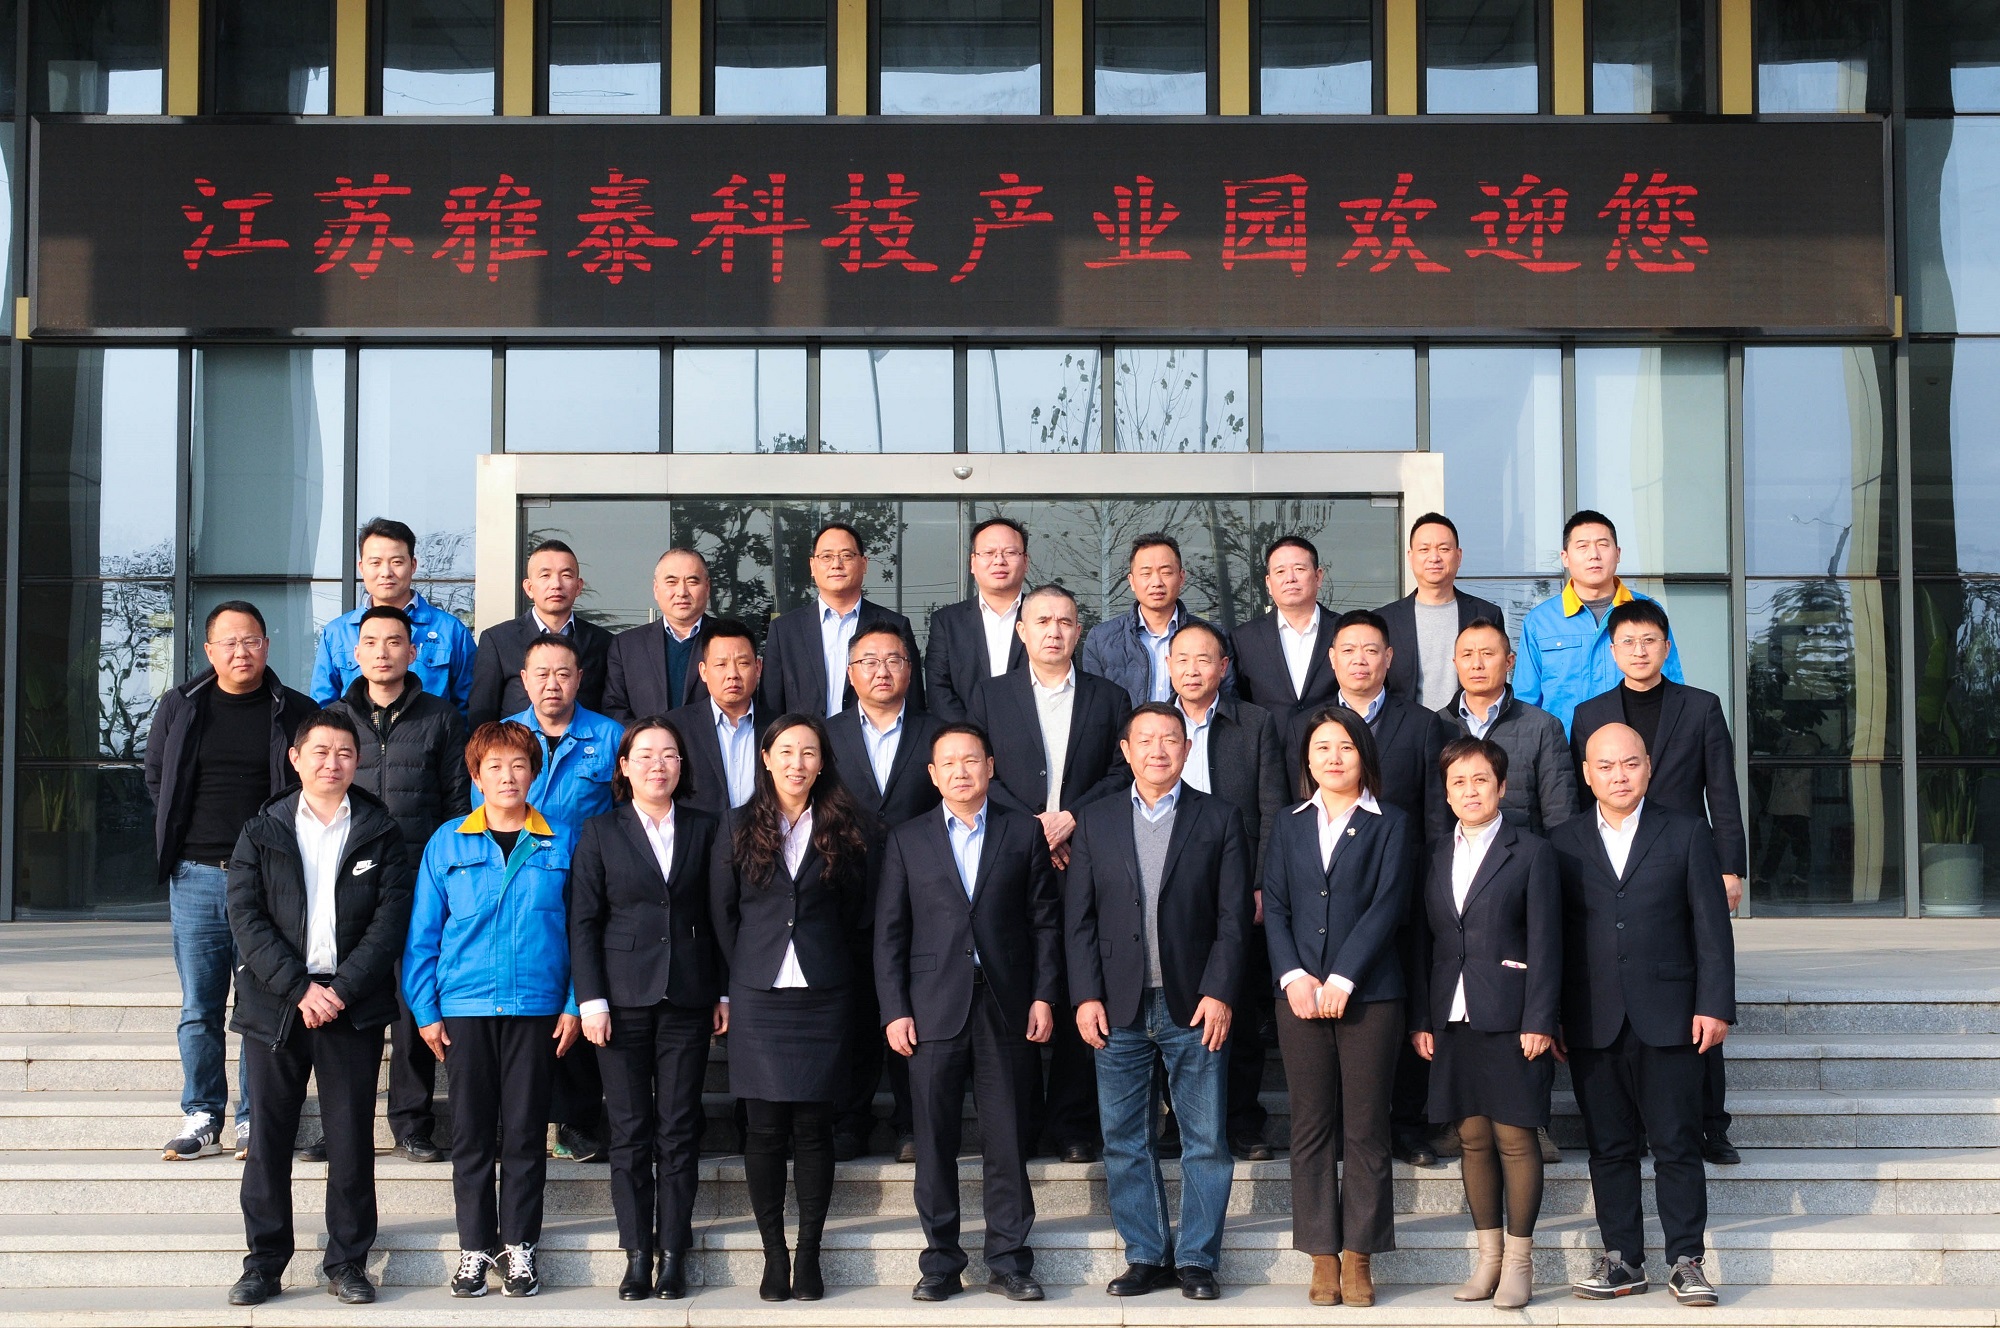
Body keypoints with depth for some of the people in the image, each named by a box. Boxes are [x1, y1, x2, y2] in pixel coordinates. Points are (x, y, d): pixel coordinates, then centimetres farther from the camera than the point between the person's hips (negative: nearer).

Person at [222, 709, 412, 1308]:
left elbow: (391, 919, -1)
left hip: (354, 1006, 0)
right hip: (275, 1004, 0)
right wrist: (298, 988, -12)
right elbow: (245, 917, -1)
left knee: (352, 1139, 2)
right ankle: (264, 1263, 11)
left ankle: (347, 1262, 11)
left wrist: (342, 989, -11)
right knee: (268, 1136, 2)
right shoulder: (261, 831, 8)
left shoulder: (381, 833, 7)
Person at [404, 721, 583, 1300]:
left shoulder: (562, 844, 3)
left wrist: (575, 1005, -3)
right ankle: (475, 1246, 14)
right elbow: (422, 934, 4)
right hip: (465, 1008, 0)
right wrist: (425, 1011, -2)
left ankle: (518, 1245, 14)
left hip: (537, 1009, 0)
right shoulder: (447, 843, 3)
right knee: (471, 1133, 5)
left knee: (525, 1133, 4)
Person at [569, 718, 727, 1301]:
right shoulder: (600, 833, 5)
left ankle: (673, 1254, 8)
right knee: (630, 1131, 1)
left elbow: (718, 917, 9)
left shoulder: (704, 830, 9)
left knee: (679, 1130, 2)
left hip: (687, 1000, 1)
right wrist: (591, 1000, -6)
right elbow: (583, 922, 2)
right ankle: (637, 1254, 8)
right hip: (624, 998, -1)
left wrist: (724, 993, 4)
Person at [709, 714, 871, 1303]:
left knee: (813, 1126, 1)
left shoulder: (842, 829, 5)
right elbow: (722, 911, 9)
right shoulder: (741, 829, 5)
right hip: (759, 999, 0)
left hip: (822, 996, 0)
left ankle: (809, 1256, 8)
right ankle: (774, 1255, 9)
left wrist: (826, 963, 8)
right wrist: (735, 983, 7)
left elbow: (853, 909, 12)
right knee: (765, 1128, 1)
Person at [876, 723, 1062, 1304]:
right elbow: (889, 932, 6)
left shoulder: (1024, 833, 8)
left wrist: (1044, 996, -2)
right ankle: (941, 1263, 12)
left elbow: (1045, 922, 7)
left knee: (1008, 1140, 3)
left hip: (1006, 1009, 0)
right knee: (935, 1142, 3)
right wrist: (894, 1010, -2)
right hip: (933, 1010, 0)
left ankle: (1010, 1261, 12)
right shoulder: (907, 840, 9)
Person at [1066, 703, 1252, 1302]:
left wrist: (1218, 994, -9)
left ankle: (1197, 1259, 11)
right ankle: (1145, 1256, 16)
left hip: (1193, 1006, -2)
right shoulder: (1096, 821, 9)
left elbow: (1233, 917, 0)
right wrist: (1086, 995, -3)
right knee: (1123, 1141, 6)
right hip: (1118, 1007, 2)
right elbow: (1079, 919, 7)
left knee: (1206, 1140, 1)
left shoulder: (1219, 820, 5)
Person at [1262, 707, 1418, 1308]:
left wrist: (1341, 979, -13)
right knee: (1311, 1130, 3)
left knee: (1365, 1130, -1)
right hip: (1300, 994, 3)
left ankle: (1358, 1259, 6)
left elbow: (1387, 905, -5)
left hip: (1369, 994, -2)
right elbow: (1274, 909, 8)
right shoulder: (1289, 826, 15)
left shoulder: (1392, 824, 5)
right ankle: (1323, 1259, 8)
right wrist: (1295, 977, -8)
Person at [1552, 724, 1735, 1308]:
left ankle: (1686, 1260, 9)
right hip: (1592, 1024, 2)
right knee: (1609, 1146, 6)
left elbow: (1711, 925, 3)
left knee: (1677, 1145, 0)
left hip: (1667, 1019, -1)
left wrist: (1714, 1005, -5)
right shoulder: (1563, 842, 9)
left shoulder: (1685, 834, 6)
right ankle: (1622, 1259, 15)